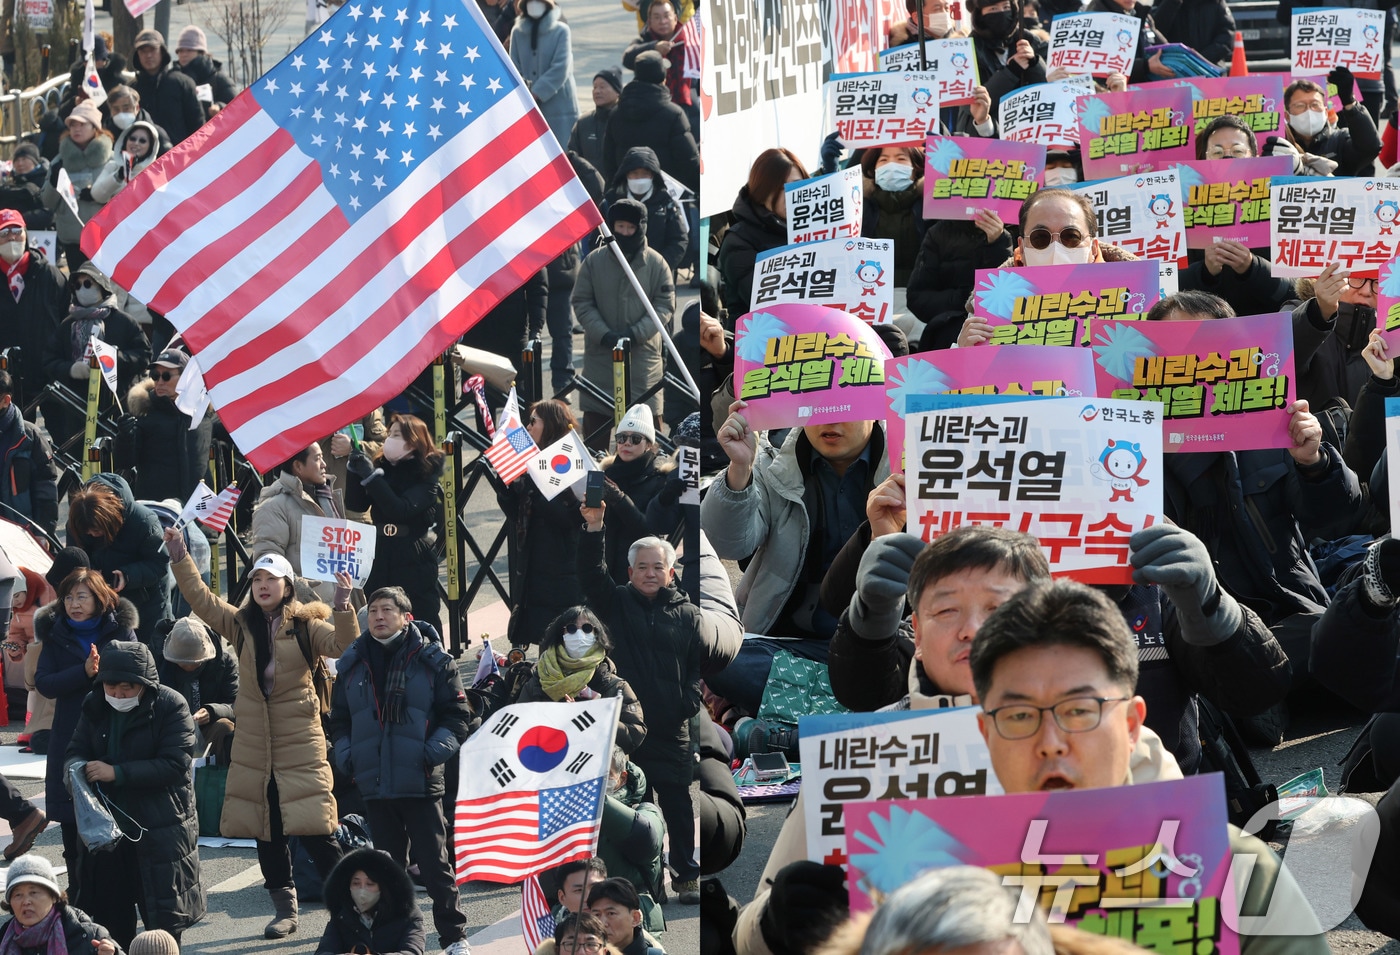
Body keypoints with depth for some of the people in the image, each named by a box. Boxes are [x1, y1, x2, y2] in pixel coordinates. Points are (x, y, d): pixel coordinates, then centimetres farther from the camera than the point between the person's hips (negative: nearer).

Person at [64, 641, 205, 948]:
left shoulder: (170, 706, -11)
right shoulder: (95, 706, 7)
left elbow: (174, 764, -19)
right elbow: (76, 750, 9)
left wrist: (117, 773, -25)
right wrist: (75, 767, -17)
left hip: (161, 829, -5)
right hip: (106, 826, 5)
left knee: (164, 923, -2)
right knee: (111, 920, 11)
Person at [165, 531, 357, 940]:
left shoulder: (305, 625, -3)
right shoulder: (241, 624, 7)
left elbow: (344, 646, -14)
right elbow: (200, 599, 6)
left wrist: (343, 607, -27)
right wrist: (181, 559, -1)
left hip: (300, 741, -4)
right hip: (254, 742, 4)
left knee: (315, 829, -9)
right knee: (266, 830, 7)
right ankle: (284, 908, 16)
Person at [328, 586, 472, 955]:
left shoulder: (432, 661, -1)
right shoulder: (352, 664, 11)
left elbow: (457, 715, 0)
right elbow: (339, 720, 19)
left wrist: (435, 752, -13)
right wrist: (346, 756, 3)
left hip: (420, 782, -4)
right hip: (374, 784, 4)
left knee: (434, 862, -4)